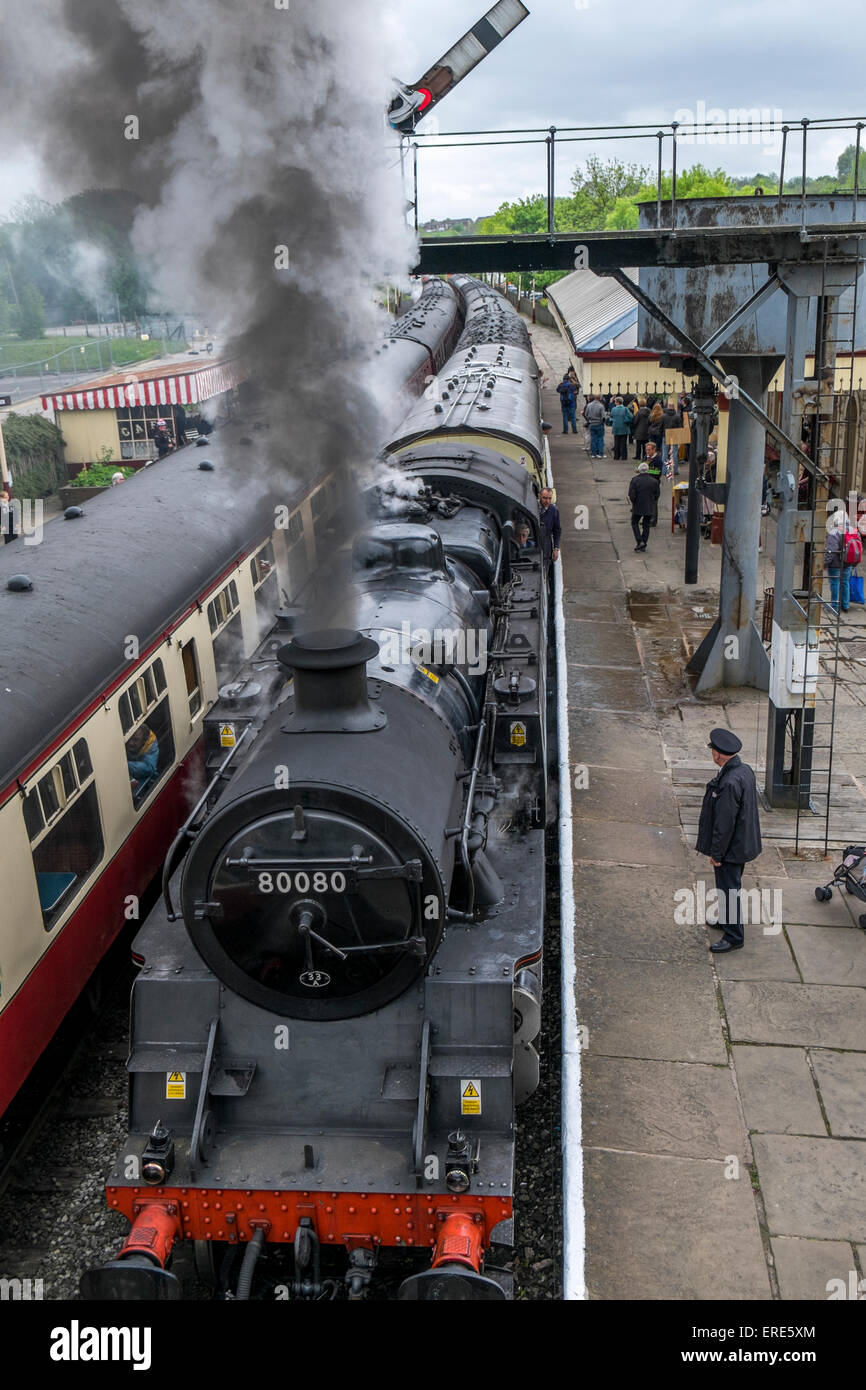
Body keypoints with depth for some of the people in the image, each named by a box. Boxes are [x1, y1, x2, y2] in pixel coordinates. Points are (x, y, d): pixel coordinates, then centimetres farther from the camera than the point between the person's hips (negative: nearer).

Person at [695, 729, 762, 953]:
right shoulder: (745, 770, 0)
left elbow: (724, 823, -27)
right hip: (742, 841, 10)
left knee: (729, 890, 3)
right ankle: (727, 920, 44)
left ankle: (734, 937, 15)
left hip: (730, 847, -10)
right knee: (730, 886, 26)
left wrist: (716, 853, -17)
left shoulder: (729, 783, -31)